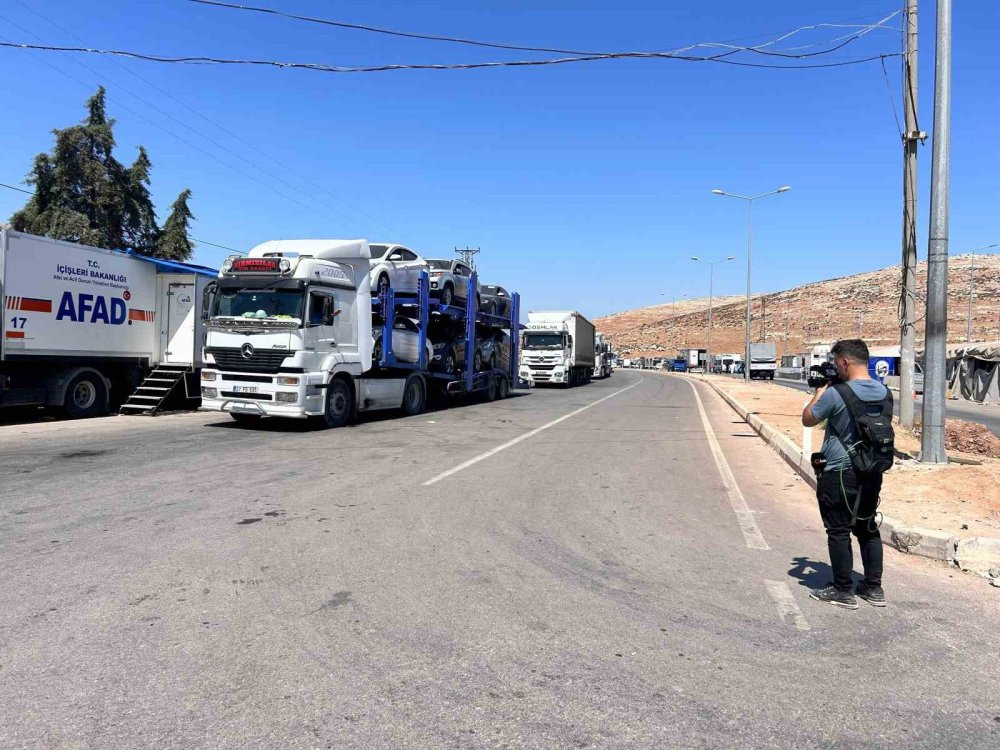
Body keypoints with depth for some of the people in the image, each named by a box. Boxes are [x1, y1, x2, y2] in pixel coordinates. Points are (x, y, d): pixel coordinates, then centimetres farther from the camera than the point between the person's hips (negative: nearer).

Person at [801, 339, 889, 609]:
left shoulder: (835, 394, -20)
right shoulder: (884, 392, 2)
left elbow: (807, 420, -7)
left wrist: (820, 392, 8)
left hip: (839, 474, -7)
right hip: (872, 473, 7)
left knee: (839, 532, 4)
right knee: (868, 528, 18)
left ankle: (843, 591, 12)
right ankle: (874, 588, 25)